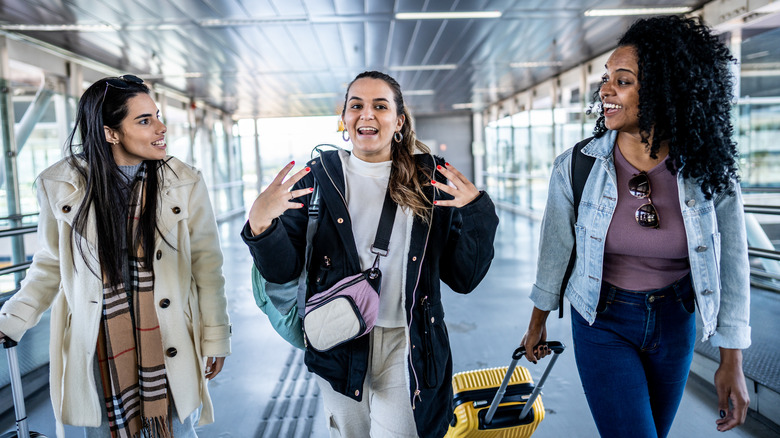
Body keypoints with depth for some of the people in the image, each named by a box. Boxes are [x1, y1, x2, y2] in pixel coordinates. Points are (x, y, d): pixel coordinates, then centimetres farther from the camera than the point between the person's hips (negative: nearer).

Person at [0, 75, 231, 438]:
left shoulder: (185, 183, -6)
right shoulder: (60, 185, -4)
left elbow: (205, 264, -2)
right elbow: (51, 264, 8)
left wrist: (215, 338, -1)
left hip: (170, 349, 0)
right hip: (96, 352, 1)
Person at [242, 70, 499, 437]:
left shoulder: (432, 180, -2)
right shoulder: (317, 177, -3)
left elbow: (463, 279, -3)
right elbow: (283, 272, -4)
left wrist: (476, 211, -17)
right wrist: (260, 224, -23)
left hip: (407, 349, -1)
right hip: (339, 348, 1)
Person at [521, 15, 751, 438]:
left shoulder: (709, 175, -12)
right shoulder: (576, 167, -15)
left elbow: (731, 267, -3)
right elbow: (555, 249, -3)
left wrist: (731, 362, 0)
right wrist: (538, 322, 7)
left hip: (674, 323, 3)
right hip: (602, 322, -2)